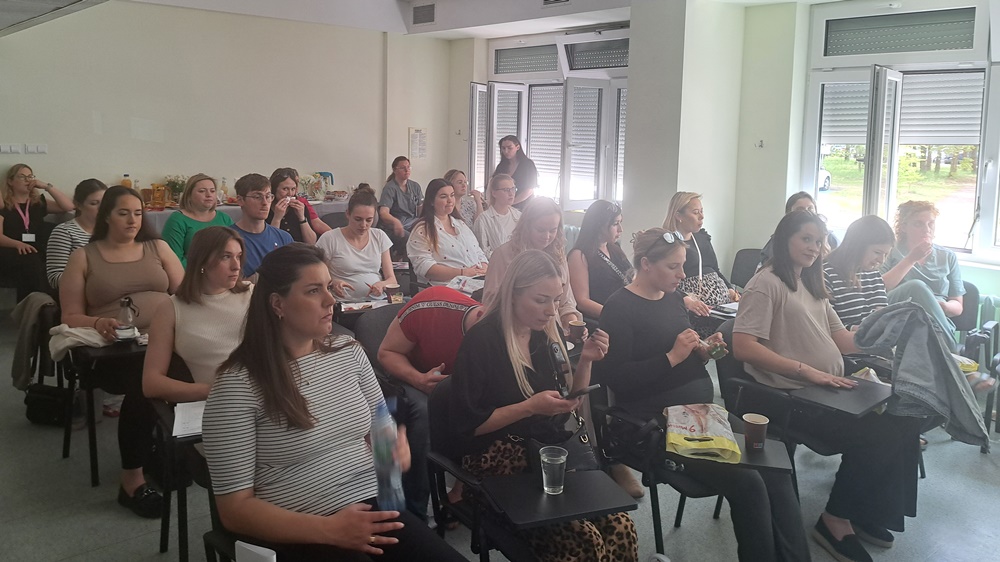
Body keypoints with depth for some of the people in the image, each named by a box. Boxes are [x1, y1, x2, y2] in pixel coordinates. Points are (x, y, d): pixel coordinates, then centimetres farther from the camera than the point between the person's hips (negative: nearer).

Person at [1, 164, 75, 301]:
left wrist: (47, 186, 6)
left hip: (38, 253, 3)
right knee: (31, 260, -38)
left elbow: (69, 206, 12)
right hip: (12, 253, -3)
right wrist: (18, 244, -23)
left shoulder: (39, 202, 24)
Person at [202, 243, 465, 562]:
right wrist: (330, 530, -19)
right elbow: (235, 508, -10)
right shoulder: (237, 386, -11)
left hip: (372, 508, 5)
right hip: (298, 536, -5)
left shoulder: (348, 352, 6)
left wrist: (397, 449, -5)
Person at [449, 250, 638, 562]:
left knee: (621, 529, -17)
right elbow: (465, 425, -12)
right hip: (498, 458, -6)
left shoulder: (548, 334, 7)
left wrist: (586, 361, -2)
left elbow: (570, 404, 15)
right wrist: (530, 407, -19)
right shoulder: (481, 341, -12)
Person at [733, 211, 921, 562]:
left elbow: (843, 340, 13)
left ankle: (868, 512, 9)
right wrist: (806, 371, -22)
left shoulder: (811, 284, 19)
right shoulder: (767, 283, -9)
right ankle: (835, 521, -1)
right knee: (876, 436, -20)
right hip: (791, 399, -9)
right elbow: (743, 347, -21)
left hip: (828, 389, 9)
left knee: (905, 422, -7)